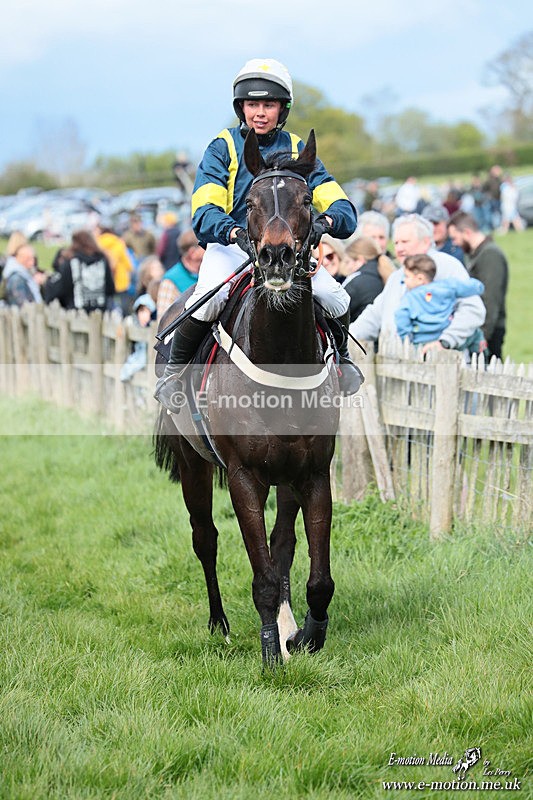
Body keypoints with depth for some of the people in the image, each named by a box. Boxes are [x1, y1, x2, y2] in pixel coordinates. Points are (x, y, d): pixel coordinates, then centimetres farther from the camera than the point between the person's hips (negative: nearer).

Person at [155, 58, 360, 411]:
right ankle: (175, 369, -7)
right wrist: (236, 232, -38)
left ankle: (341, 357, 13)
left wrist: (325, 222, -29)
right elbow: (205, 212, -16)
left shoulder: (297, 150, 5)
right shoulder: (223, 148, -2)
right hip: (231, 245, -2)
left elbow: (342, 207, -4)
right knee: (210, 297, -32)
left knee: (333, 296, -20)